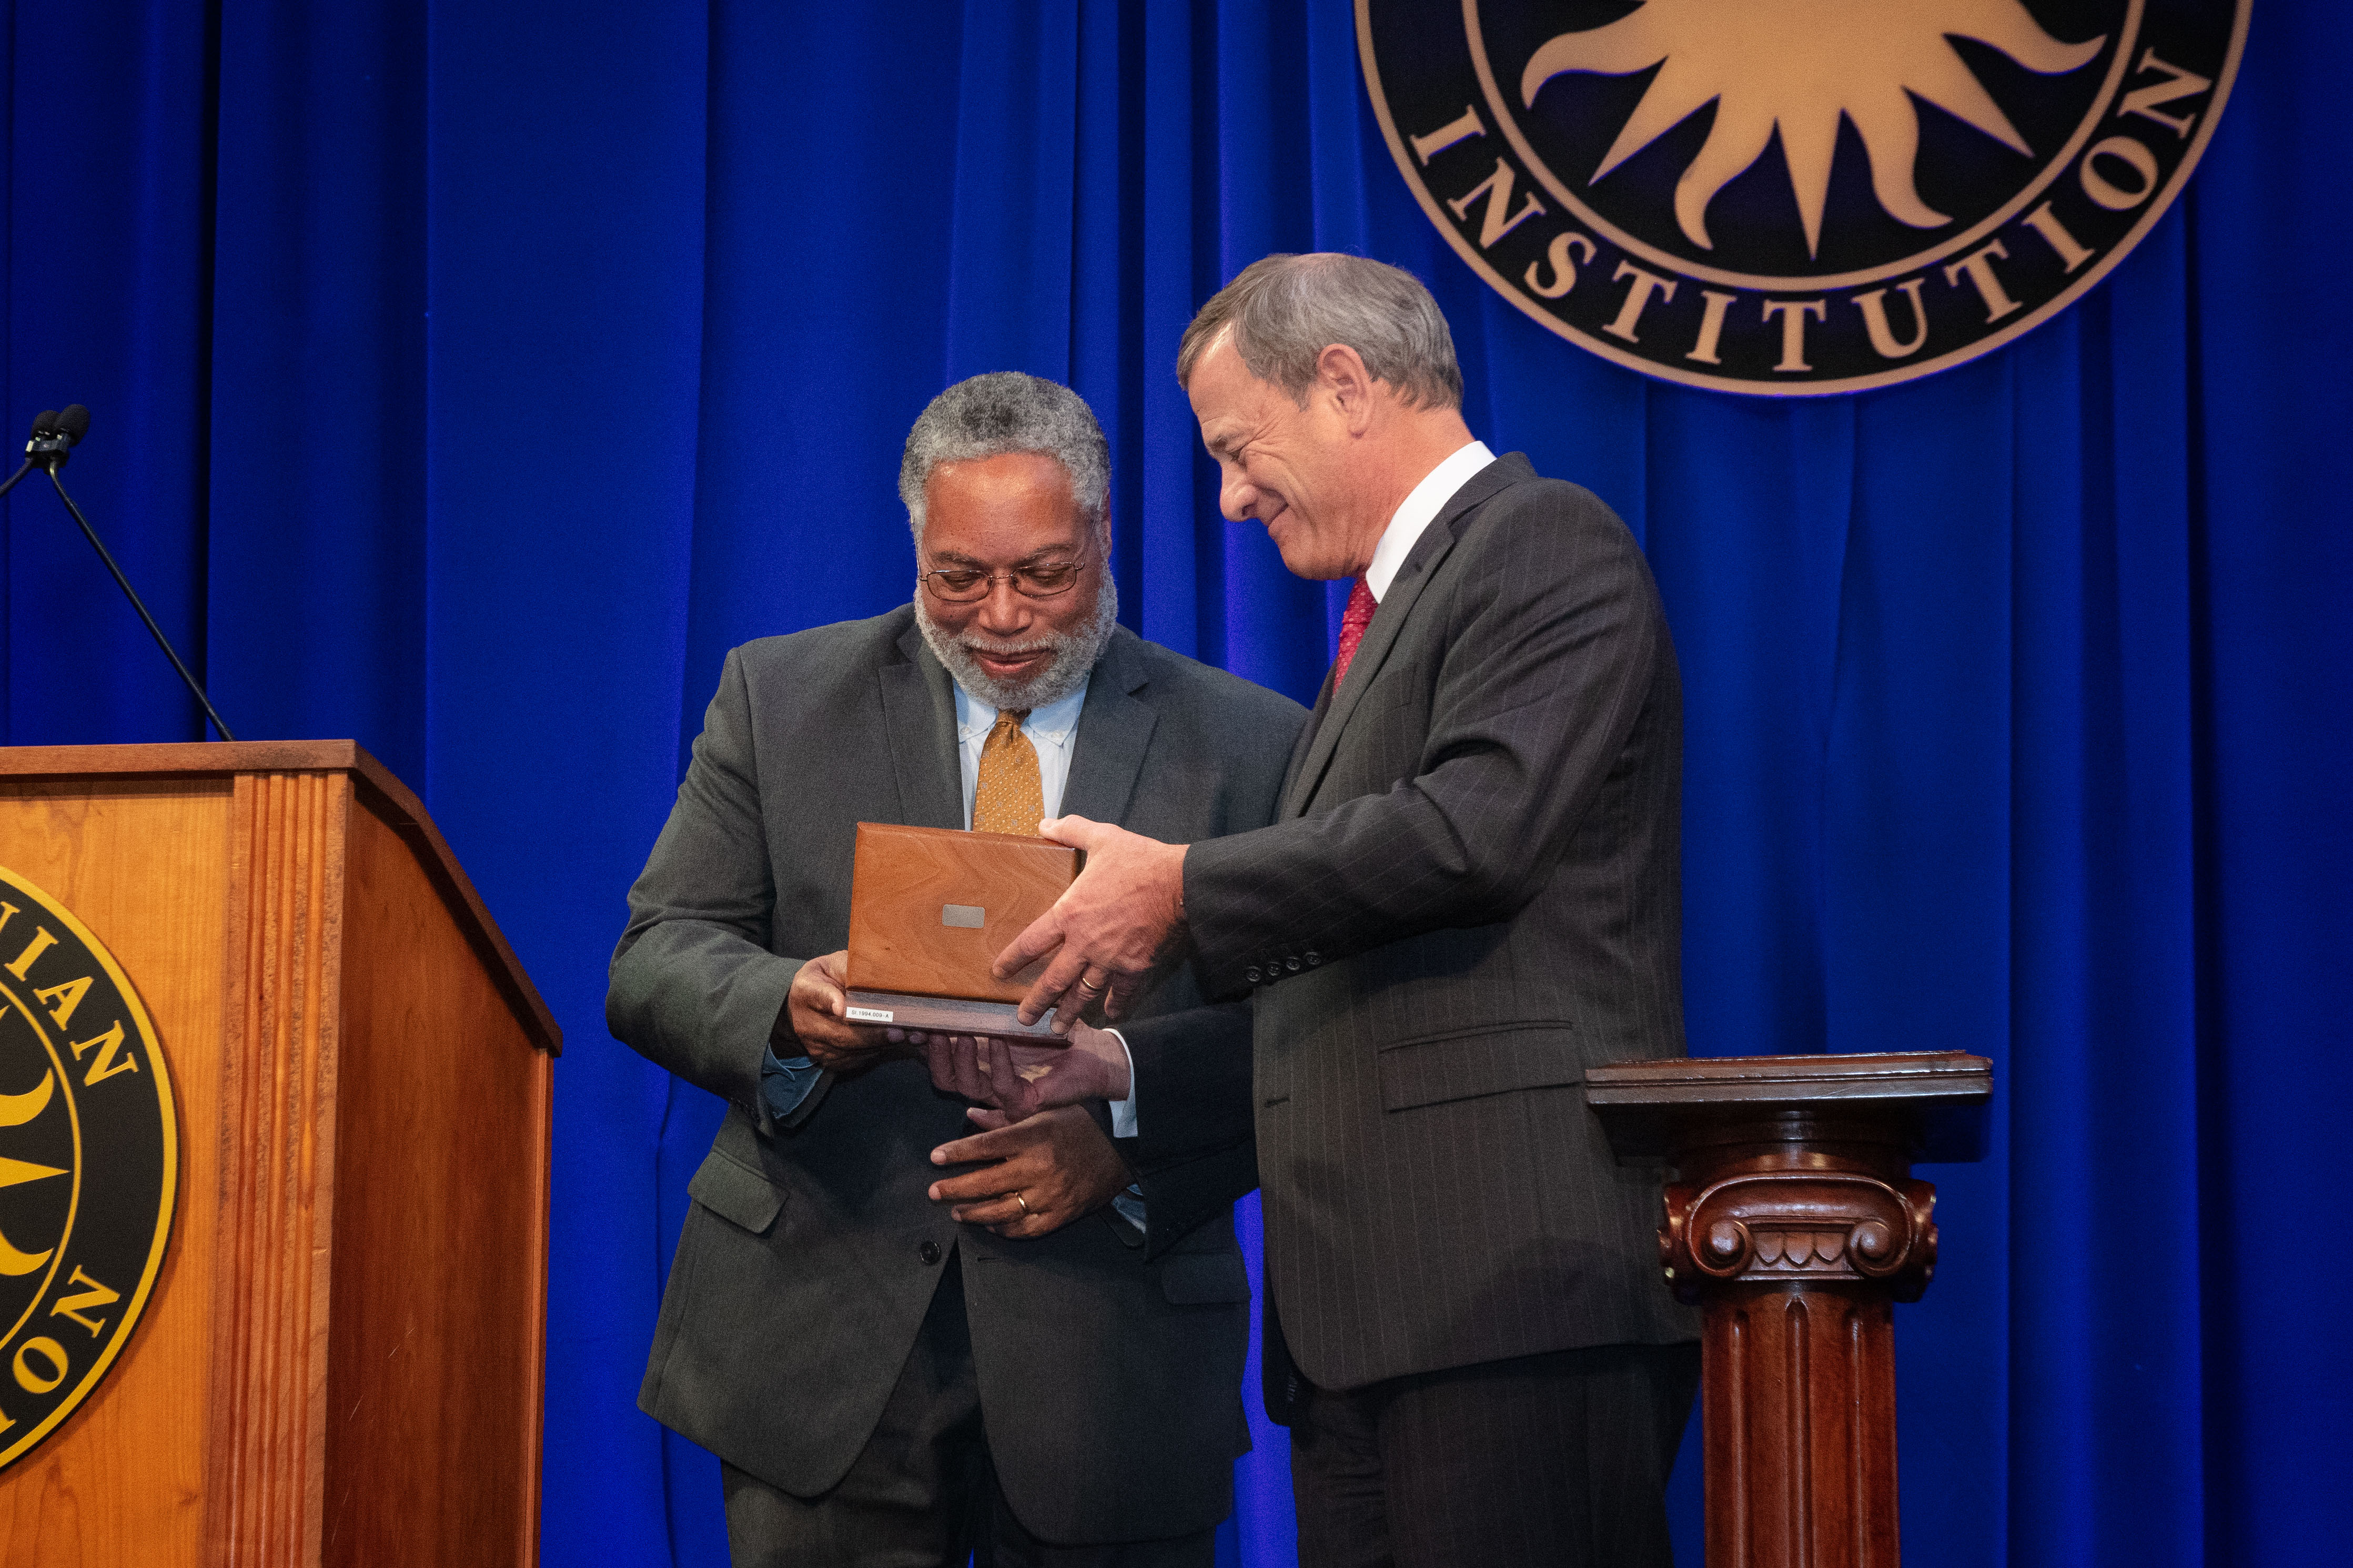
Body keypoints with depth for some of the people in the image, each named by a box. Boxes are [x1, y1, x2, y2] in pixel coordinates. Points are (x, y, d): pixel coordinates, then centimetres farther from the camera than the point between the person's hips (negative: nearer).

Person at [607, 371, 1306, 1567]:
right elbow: (656, 957, 4)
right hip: (824, 1345, 1)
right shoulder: (780, 696, 9)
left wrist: (1129, 1120, -17)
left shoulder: (1251, 748, 5)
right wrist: (788, 1009, -18)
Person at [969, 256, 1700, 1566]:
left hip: (1518, 1264, -9)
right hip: (1367, 1297, 9)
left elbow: (1475, 828, -18)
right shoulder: (1390, 607, 27)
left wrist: (1184, 887, -10)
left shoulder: (1548, 545, -2)